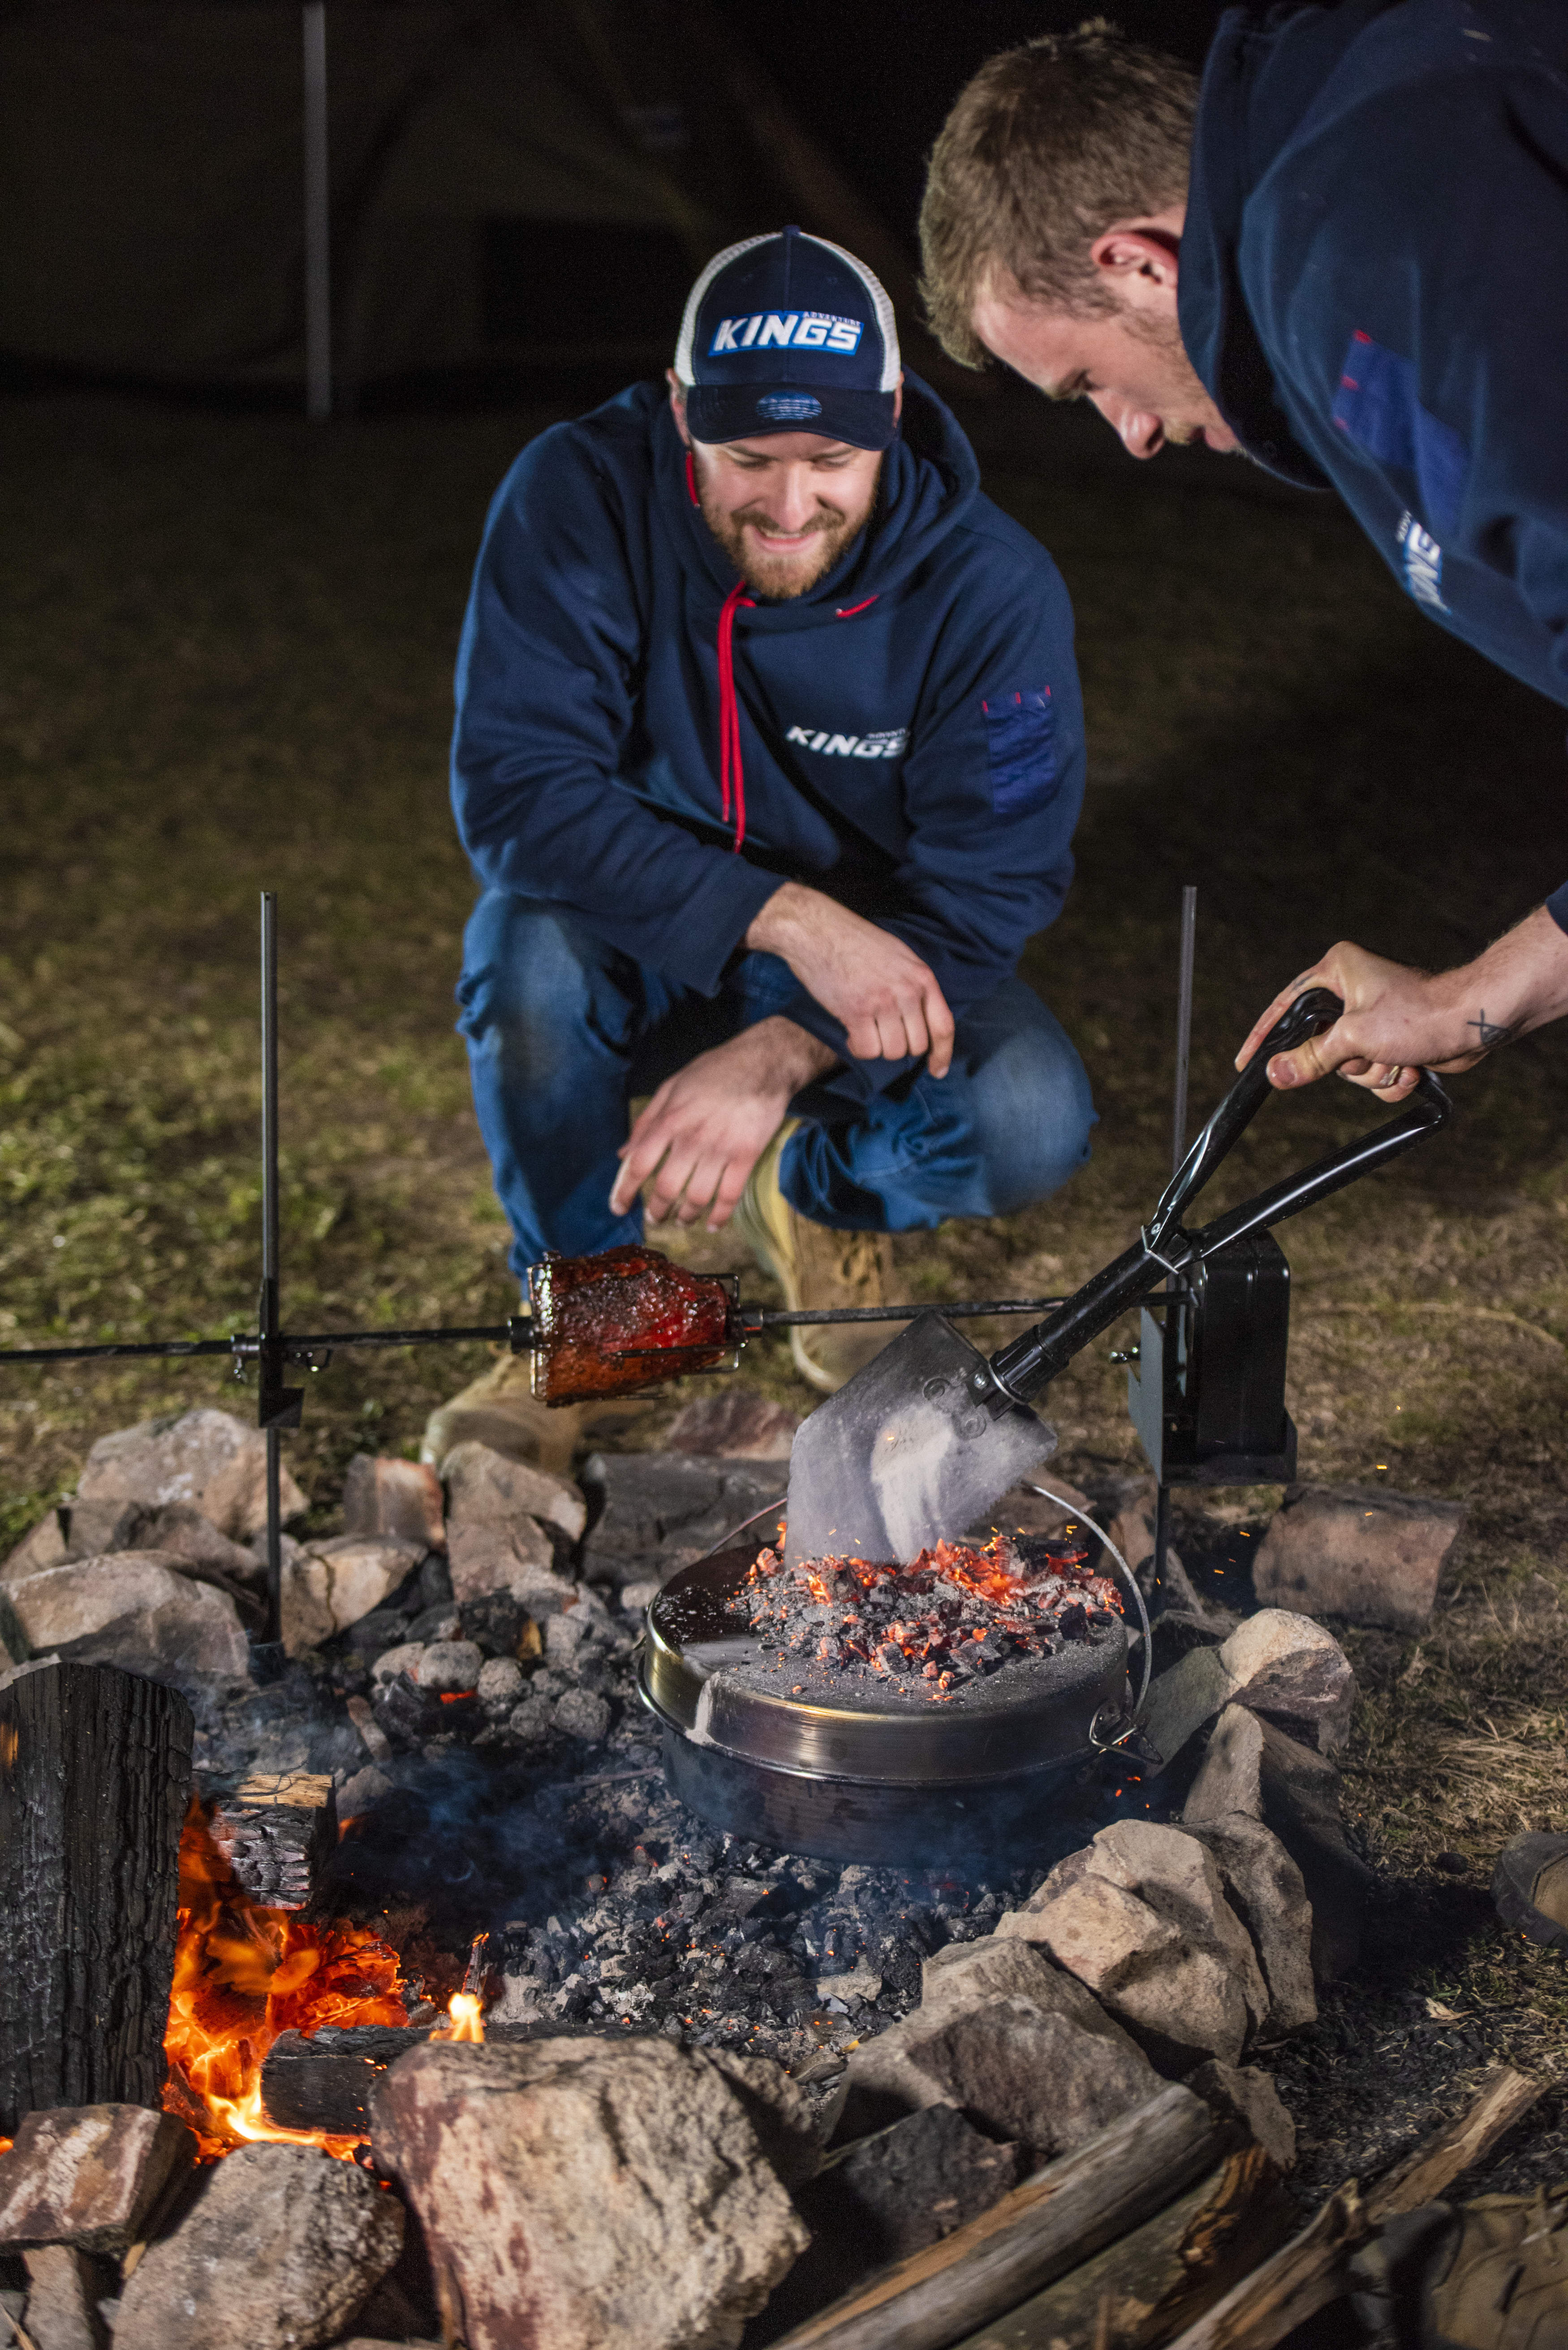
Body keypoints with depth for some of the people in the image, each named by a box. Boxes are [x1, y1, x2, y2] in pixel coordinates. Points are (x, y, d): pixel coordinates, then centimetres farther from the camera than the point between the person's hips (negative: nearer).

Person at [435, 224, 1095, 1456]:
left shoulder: (993, 586, -21)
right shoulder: (578, 499, -22)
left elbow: (989, 888, -21)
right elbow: (515, 793, -29)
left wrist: (780, 1055, -36)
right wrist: (786, 915, -39)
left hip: (875, 970, 1)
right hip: (645, 957, 0)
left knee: (1029, 1124, -28)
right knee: (530, 944, -35)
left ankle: (816, 1189, 9)